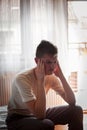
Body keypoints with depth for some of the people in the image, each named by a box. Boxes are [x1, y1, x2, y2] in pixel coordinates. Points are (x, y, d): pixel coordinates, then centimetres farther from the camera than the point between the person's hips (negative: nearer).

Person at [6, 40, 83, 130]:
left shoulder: (52, 76, -10)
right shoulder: (22, 79, -30)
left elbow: (72, 102, -15)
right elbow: (40, 114, -36)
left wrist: (61, 76, -23)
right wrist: (40, 80, -38)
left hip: (38, 113, 6)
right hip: (18, 119, -6)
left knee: (76, 110, -7)